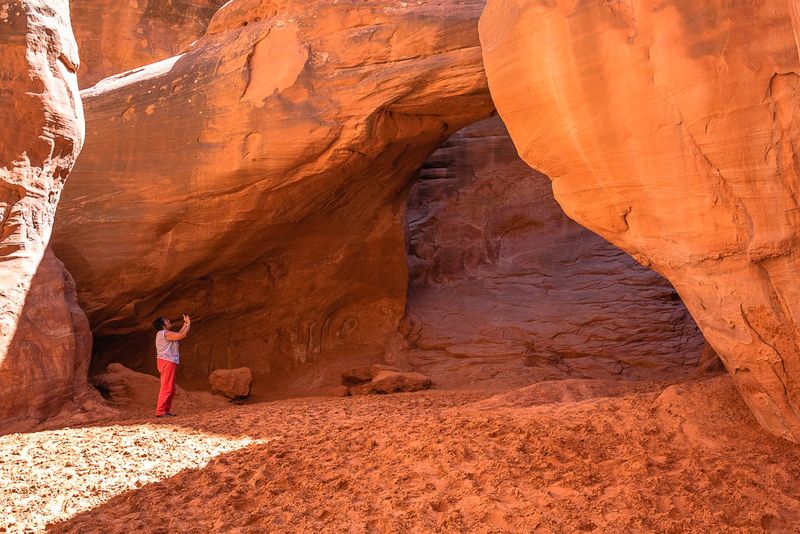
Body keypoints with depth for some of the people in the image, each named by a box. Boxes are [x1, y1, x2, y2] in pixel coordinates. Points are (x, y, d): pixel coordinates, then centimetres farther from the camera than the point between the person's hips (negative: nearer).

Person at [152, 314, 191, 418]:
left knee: (171, 389, 14)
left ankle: (167, 410, 18)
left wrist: (185, 323, 27)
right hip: (167, 362, -11)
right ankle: (160, 411, -11)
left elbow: (179, 334, 28)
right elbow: (182, 335, -15)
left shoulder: (164, 334, 18)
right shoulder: (165, 333, -12)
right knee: (166, 388, -11)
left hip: (169, 363, 11)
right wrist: (188, 324, -1)